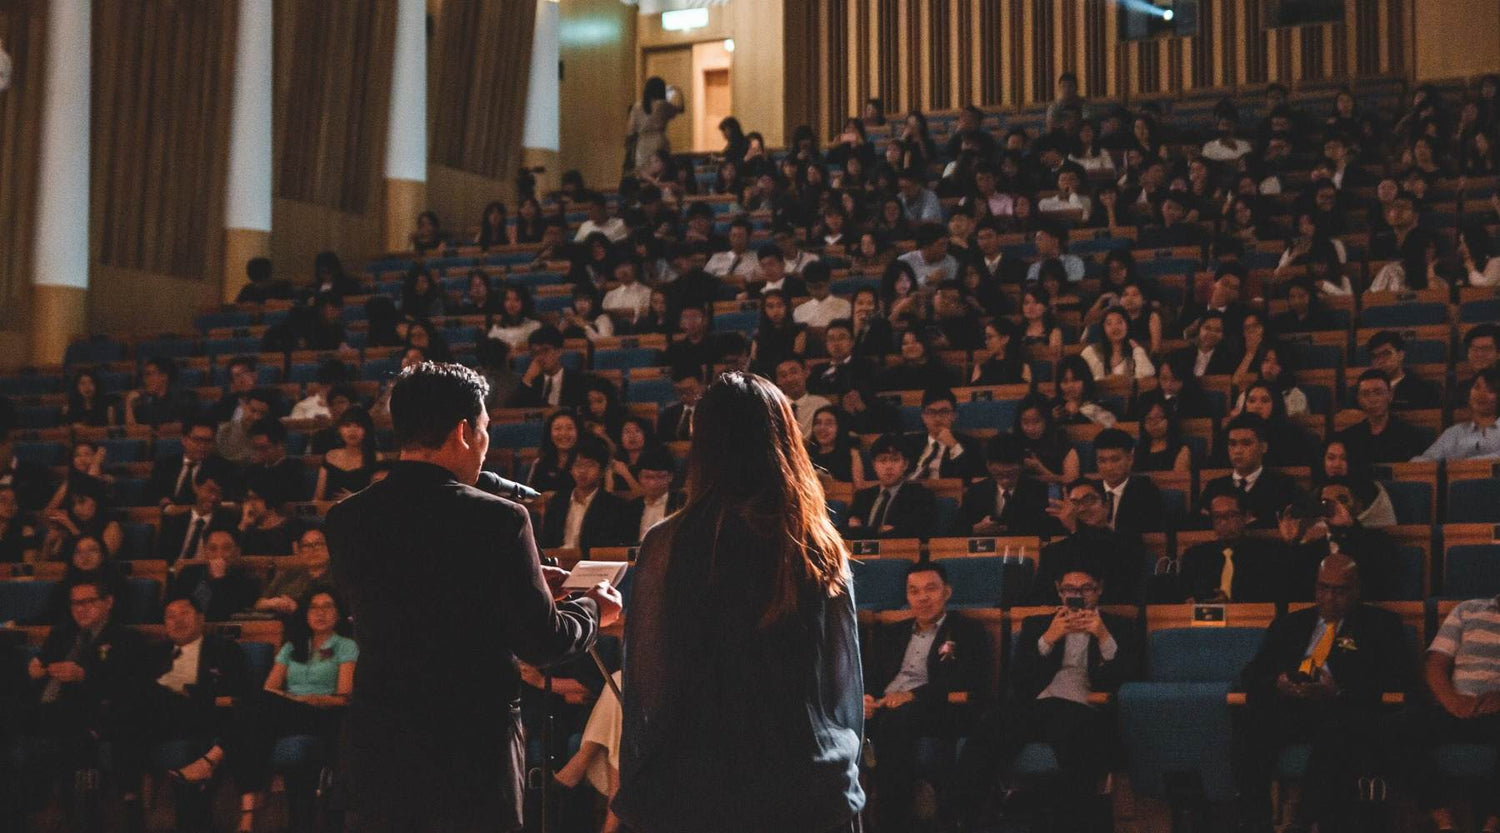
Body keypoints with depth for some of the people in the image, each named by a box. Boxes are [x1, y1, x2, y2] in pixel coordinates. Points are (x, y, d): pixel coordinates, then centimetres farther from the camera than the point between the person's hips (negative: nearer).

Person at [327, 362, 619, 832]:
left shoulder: (345, 521, 1)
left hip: (378, 752, 4)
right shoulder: (497, 519, -13)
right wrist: (594, 611, 13)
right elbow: (541, 643, -9)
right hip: (473, 751, -4)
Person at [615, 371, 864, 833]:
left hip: (696, 794, -2)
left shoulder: (668, 546, -9)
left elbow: (647, 687, -5)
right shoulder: (821, 549, 0)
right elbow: (847, 684, 9)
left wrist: (634, 796, 3)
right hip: (815, 795, 2)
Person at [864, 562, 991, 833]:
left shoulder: (968, 632, 11)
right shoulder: (890, 634, 29)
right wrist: (865, 697, -6)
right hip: (882, 707, 4)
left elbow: (968, 685, -4)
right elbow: (867, 675, 20)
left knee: (895, 721, -39)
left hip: (937, 711, -4)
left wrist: (914, 695, -17)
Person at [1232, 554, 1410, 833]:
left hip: (1344, 708, -3)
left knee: (1335, 730, -41)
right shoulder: (1289, 624, 27)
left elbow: (1399, 679, 2)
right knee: (1248, 722, -31)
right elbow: (1251, 674, 23)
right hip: (1289, 706, 3)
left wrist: (1340, 690, -13)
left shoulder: (1380, 624, 17)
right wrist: (1276, 683, -4)